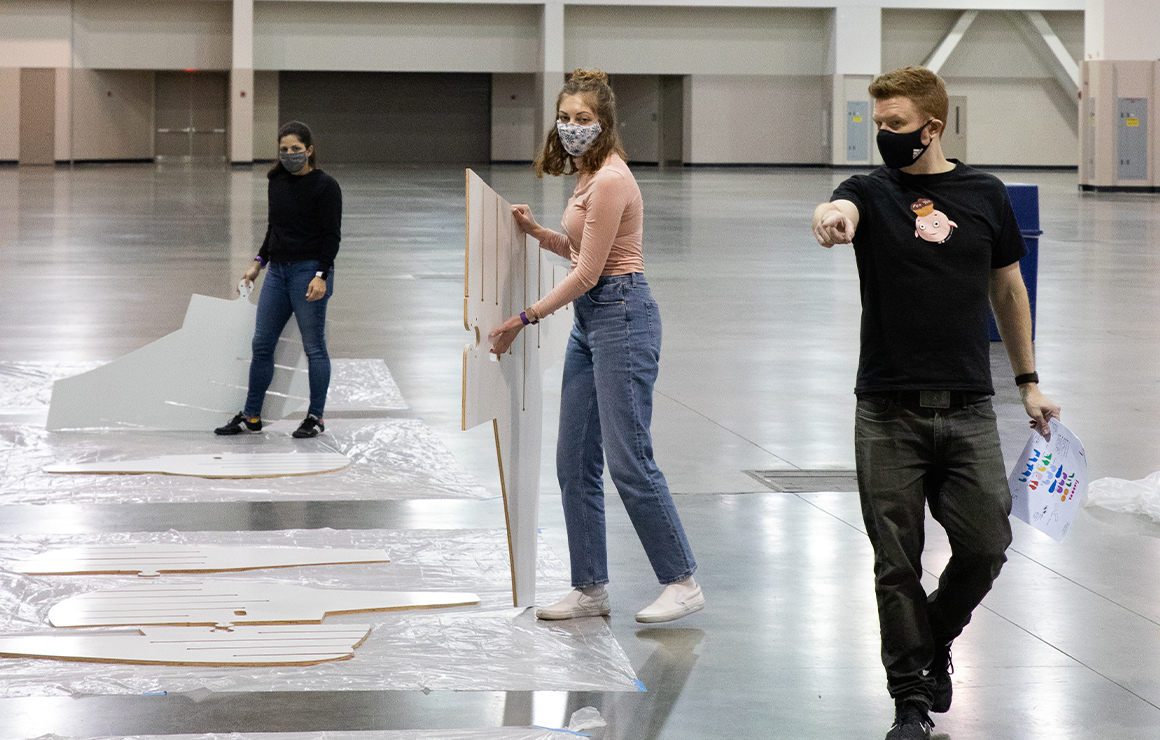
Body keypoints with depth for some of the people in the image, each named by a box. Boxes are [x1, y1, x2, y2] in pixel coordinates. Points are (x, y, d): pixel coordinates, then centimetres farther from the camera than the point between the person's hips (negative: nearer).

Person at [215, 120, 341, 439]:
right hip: (277, 271, 7)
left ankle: (316, 417, 11)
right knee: (261, 345, 7)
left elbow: (332, 235, -11)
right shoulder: (277, 183, 11)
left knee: (313, 347, 1)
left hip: (309, 271, -7)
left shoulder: (325, 186, -9)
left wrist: (321, 276, -19)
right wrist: (259, 263, 18)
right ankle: (251, 416, 14)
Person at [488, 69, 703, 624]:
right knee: (574, 462, 9)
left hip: (621, 313, -10)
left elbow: (588, 273, -16)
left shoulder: (610, 180, -16)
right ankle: (590, 589, 14)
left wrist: (524, 319, -11)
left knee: (628, 459, -8)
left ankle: (682, 582, 1)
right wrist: (537, 233, 10)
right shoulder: (588, 176, 14)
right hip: (590, 319, 10)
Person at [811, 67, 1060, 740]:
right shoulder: (872, 191, 1)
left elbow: (1008, 289, 16)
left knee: (986, 543, -3)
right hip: (888, 411, -1)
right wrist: (831, 217, -49)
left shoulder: (986, 196, 6)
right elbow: (843, 210, -24)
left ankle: (936, 637, 26)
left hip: (968, 407, 1)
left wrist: (1029, 381, 16)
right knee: (898, 563, 1)